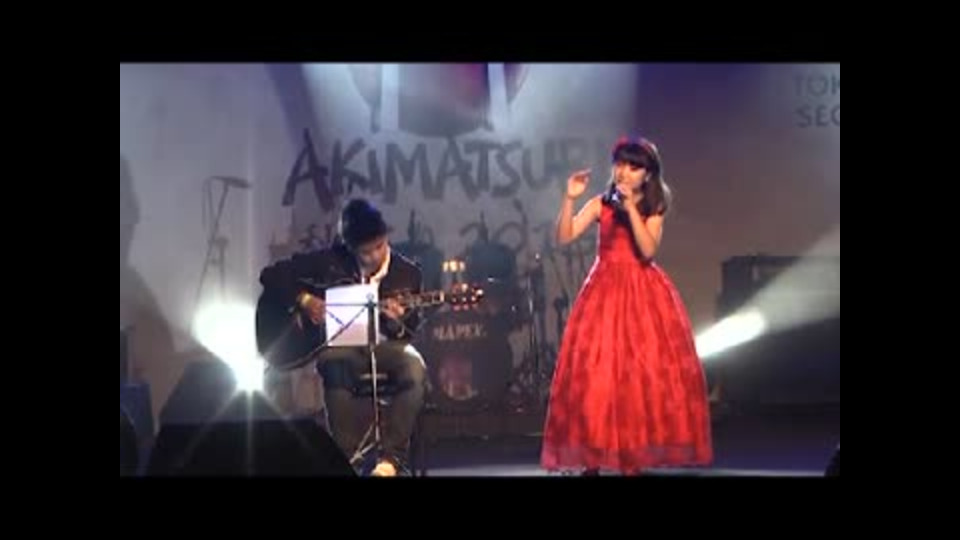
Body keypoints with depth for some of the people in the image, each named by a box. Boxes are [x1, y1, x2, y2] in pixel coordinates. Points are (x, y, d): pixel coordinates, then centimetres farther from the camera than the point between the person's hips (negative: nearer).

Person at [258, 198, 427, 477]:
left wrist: (397, 325, -21)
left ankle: (391, 457, -27)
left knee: (414, 369, -35)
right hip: (339, 342, -1)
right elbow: (271, 275, 2)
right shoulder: (328, 261, -1)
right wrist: (304, 300, -14)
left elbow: (410, 333, 4)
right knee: (336, 368, -39)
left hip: (385, 343, 1)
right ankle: (348, 459, -30)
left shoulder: (408, 273, 2)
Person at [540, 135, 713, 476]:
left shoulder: (653, 209, 3)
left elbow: (648, 251, -14)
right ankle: (592, 458, 0)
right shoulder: (601, 205, 5)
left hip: (643, 294, 0)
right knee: (595, 373, -5)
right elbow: (564, 238, -5)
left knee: (643, 373, -3)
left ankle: (634, 455, 4)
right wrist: (570, 199, -15)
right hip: (606, 292, 0)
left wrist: (631, 207, -16)